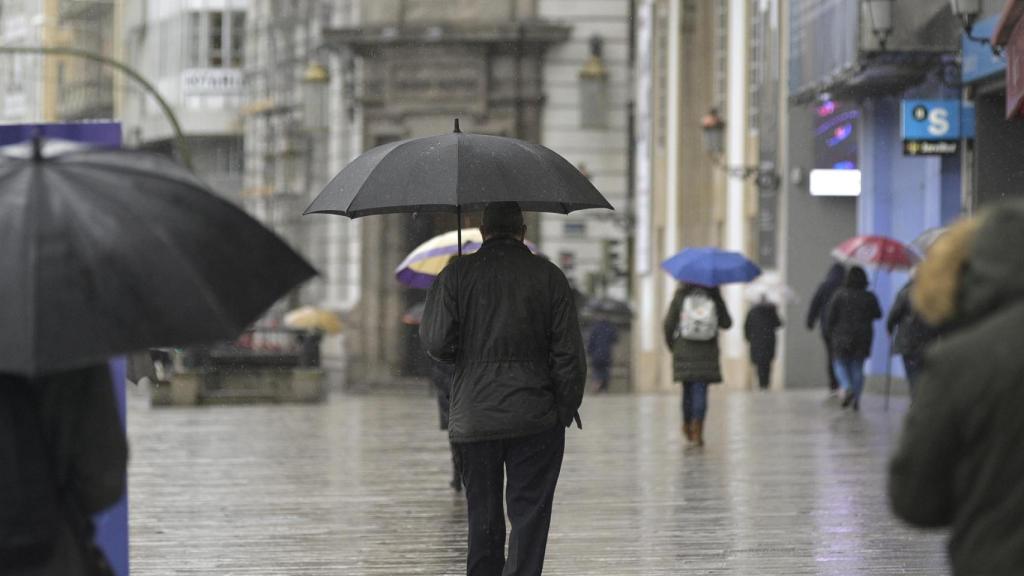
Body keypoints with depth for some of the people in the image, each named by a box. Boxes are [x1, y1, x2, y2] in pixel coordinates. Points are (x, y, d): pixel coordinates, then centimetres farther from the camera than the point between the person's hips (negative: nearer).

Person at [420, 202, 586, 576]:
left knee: (482, 515, 12)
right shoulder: (549, 276, 2)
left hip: (472, 419, 1)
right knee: (529, 515, -1)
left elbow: (436, 342, -5)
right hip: (535, 419, -1)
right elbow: (569, 353, -2)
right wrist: (567, 408, 6)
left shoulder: (456, 275, 1)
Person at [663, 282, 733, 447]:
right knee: (700, 390, -2)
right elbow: (726, 323, 2)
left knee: (688, 389, 15)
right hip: (707, 352, -1)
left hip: (684, 351, 1)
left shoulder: (680, 296, -4)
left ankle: (687, 426, 27)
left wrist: (671, 344, 12)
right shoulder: (714, 297, -4)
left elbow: (669, 324, -4)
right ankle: (697, 431, -12)